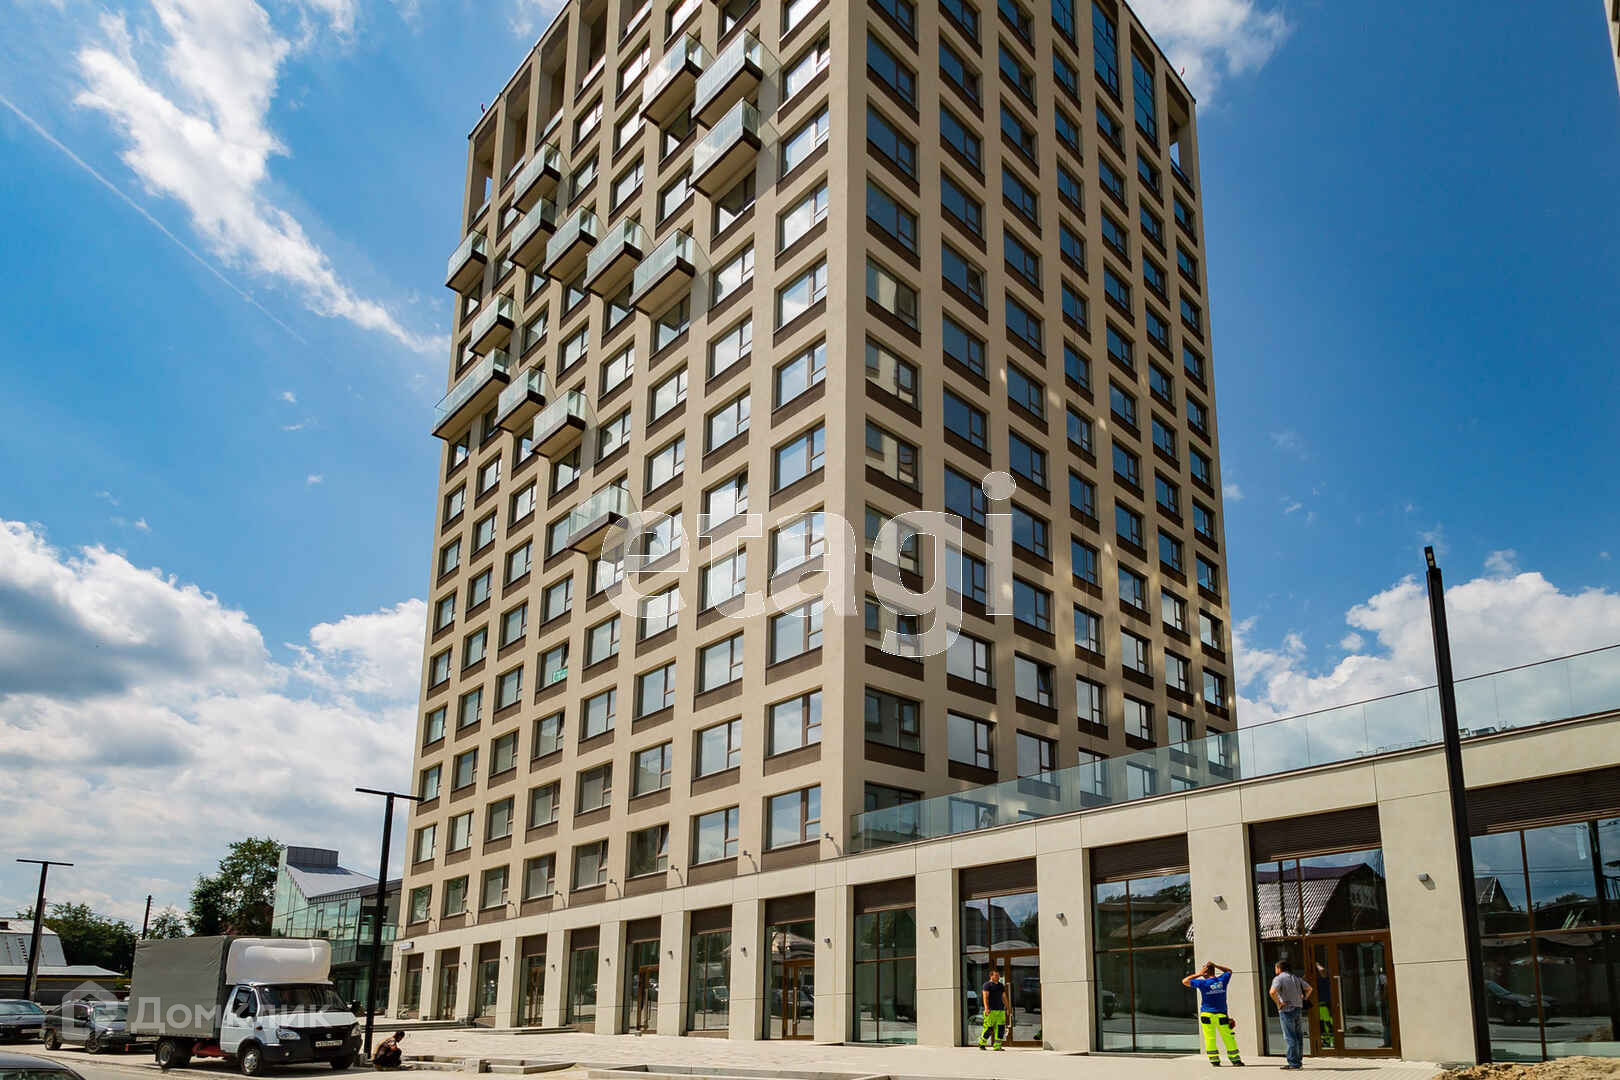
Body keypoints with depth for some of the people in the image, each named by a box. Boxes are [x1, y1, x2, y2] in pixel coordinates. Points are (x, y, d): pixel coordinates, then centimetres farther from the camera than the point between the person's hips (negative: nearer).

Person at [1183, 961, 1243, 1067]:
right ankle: (1235, 1059, 13)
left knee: (1210, 1038, 4)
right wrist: (1215, 965, 16)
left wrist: (1198, 974, 1)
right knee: (1228, 1037, 10)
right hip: (1221, 1015, 3)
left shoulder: (1203, 983, -9)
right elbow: (1229, 971, 22)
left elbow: (1184, 981, -1)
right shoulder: (1222, 980, -1)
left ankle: (1214, 1059, 1)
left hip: (1207, 1015, -3)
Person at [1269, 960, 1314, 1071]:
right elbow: (1310, 989, 21)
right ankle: (1299, 1061, 16)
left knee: (1290, 1037, -5)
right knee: (1298, 1036, 12)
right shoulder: (1296, 978, 14)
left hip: (1286, 1010, -7)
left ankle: (1294, 1063, -6)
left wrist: (1278, 1004, -14)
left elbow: (1272, 992, -25)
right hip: (1298, 1009, 7)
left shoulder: (1278, 979, -8)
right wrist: (1303, 1000, 17)